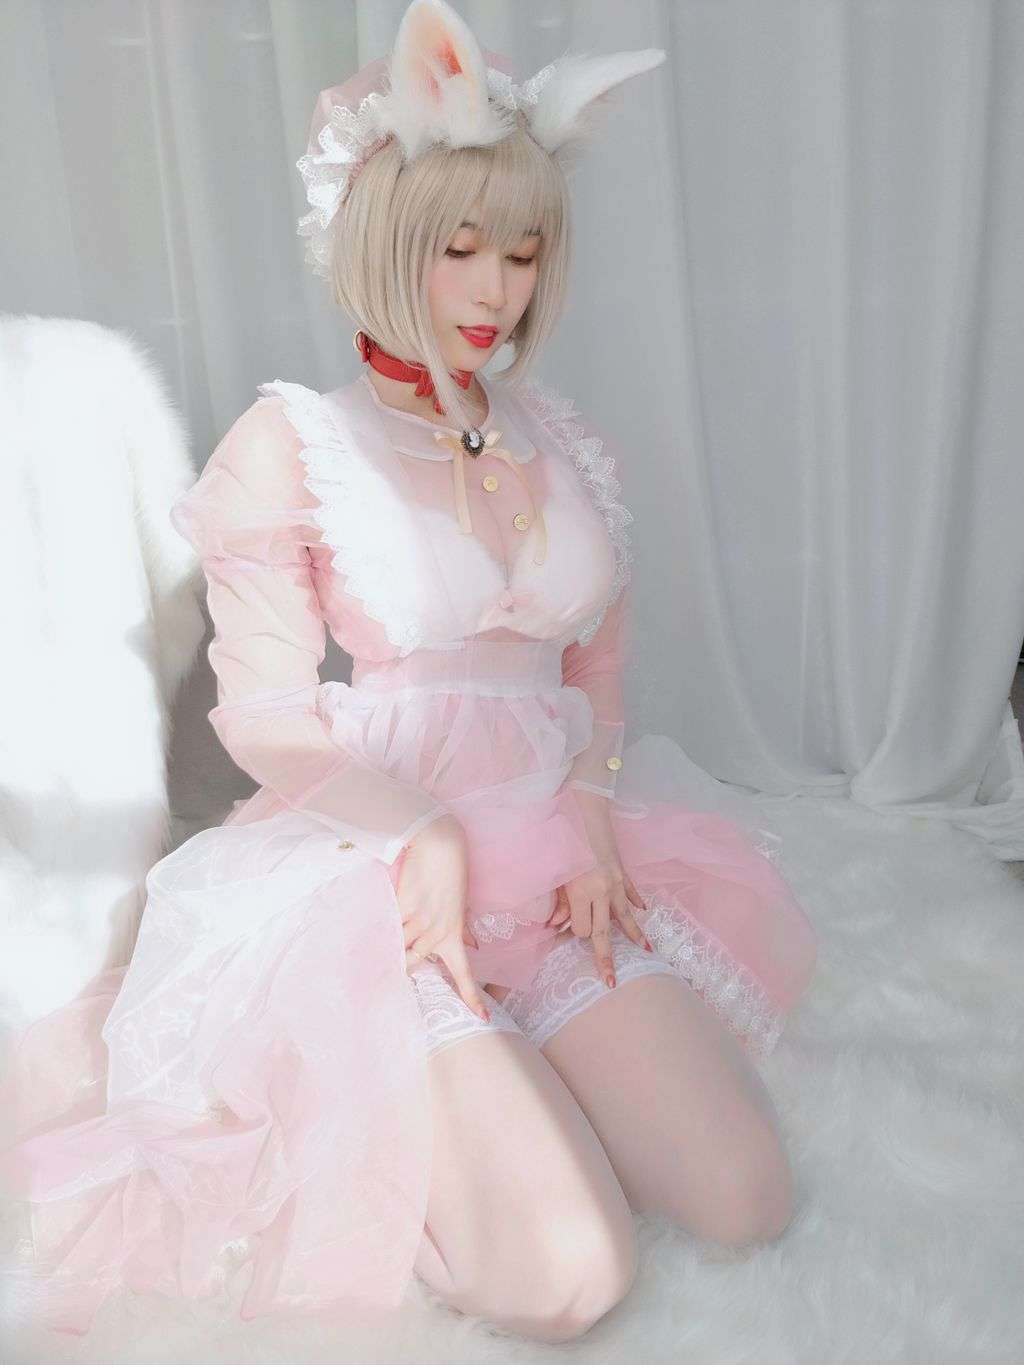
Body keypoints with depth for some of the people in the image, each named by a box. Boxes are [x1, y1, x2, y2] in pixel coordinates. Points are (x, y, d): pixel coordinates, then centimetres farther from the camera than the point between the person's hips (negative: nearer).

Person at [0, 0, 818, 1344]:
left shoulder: (562, 441, 11)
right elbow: (271, 720, -5)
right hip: (370, 854, -5)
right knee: (566, 1279, -17)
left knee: (749, 1201, -8)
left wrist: (592, 807, -5)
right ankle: (408, 1097, 14)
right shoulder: (289, 446, -3)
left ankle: (501, 1064, 16)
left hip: (563, 836, 5)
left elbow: (600, 666, 14)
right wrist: (424, 842, -19)